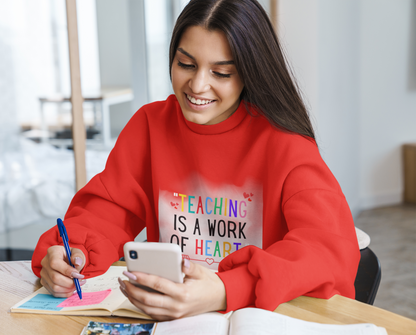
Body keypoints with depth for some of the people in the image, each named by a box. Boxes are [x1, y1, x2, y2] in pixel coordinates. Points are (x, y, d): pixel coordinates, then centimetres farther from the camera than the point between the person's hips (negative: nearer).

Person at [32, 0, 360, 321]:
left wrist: (225, 292, -37)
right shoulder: (150, 123, 1)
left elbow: (332, 245, -22)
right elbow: (109, 208, 3)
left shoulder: (282, 140, -11)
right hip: (167, 313, 3)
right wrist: (69, 254, -20)